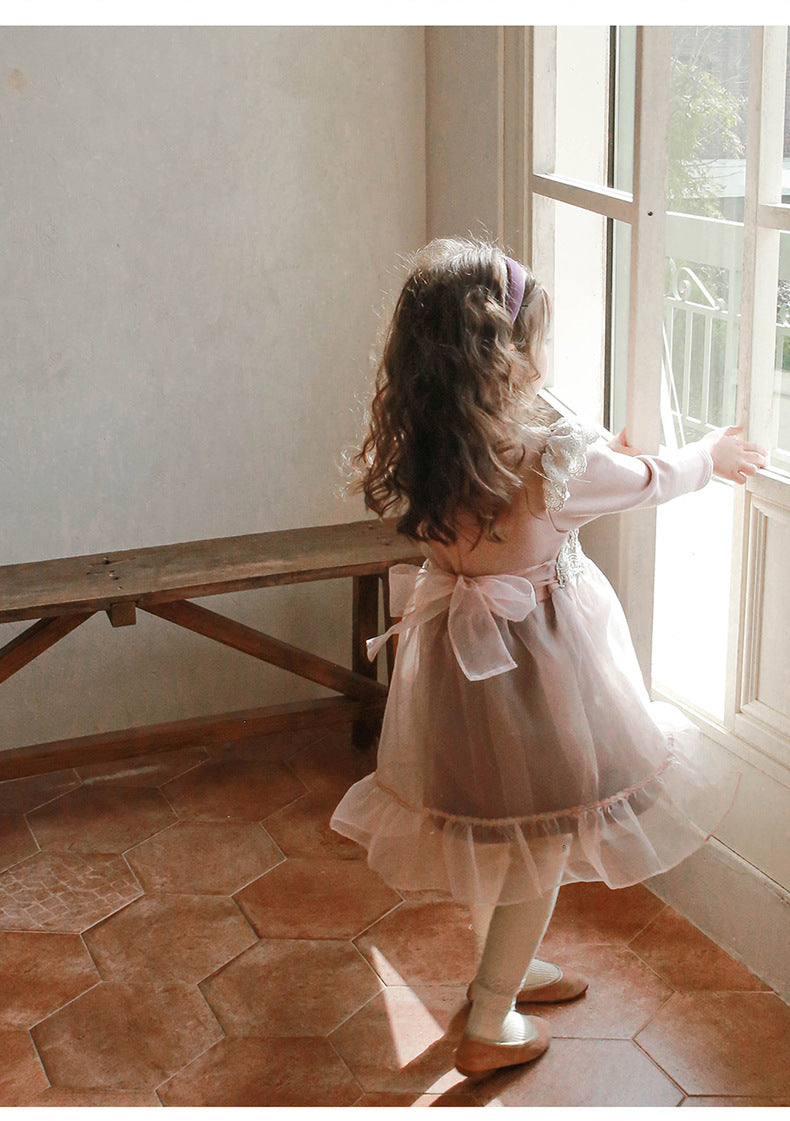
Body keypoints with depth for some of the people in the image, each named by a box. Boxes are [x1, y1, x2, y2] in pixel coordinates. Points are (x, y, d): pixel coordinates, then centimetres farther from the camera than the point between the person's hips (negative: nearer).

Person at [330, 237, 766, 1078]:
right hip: (537, 670, -6)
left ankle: (503, 968, 48)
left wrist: (595, 457, 19)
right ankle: (490, 1027, 27)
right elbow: (651, 479, -8)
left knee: (494, 831, 26)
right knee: (541, 845, 13)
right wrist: (713, 454, 12)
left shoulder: (416, 453, -10)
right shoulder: (553, 460, -28)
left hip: (454, 663, 7)